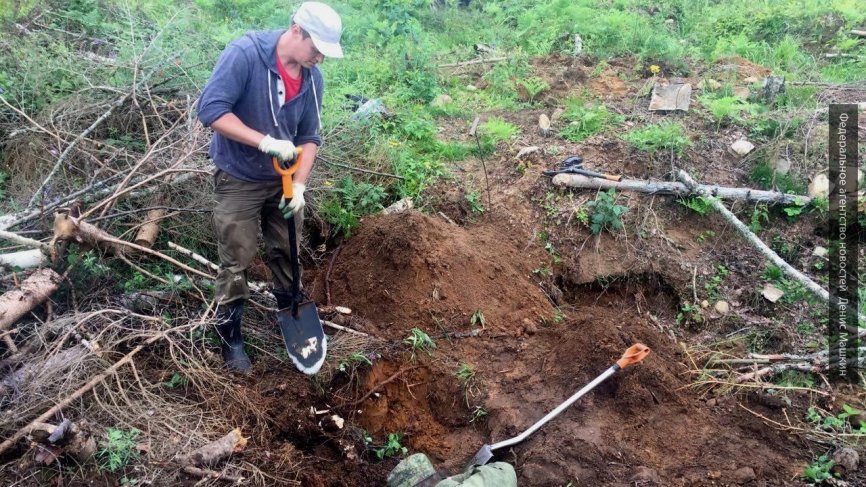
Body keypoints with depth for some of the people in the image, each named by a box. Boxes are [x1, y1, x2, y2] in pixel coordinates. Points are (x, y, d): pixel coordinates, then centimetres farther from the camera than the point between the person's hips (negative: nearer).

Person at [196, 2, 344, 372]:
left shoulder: (312, 78, -6)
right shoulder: (244, 53, -23)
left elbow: (310, 136, -1)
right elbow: (210, 109, -28)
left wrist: (299, 185, -14)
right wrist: (265, 141, -33)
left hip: (283, 180, 5)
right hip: (238, 181, -5)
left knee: (286, 253, 17)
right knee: (236, 262, 3)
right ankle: (230, 337, 21)